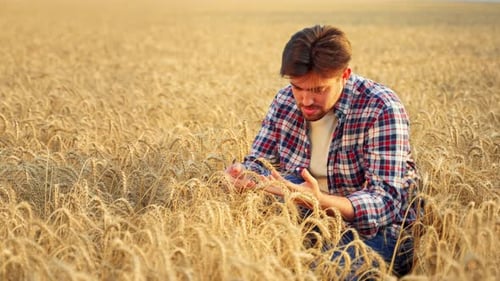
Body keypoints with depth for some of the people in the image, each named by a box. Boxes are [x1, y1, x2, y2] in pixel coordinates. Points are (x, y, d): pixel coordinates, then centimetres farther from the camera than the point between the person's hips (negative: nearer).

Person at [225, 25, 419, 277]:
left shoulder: (381, 108, -17)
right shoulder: (285, 100, 0)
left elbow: (387, 200, -24)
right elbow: (259, 162, 5)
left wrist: (323, 201, -42)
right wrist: (243, 174, -20)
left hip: (374, 231, -4)